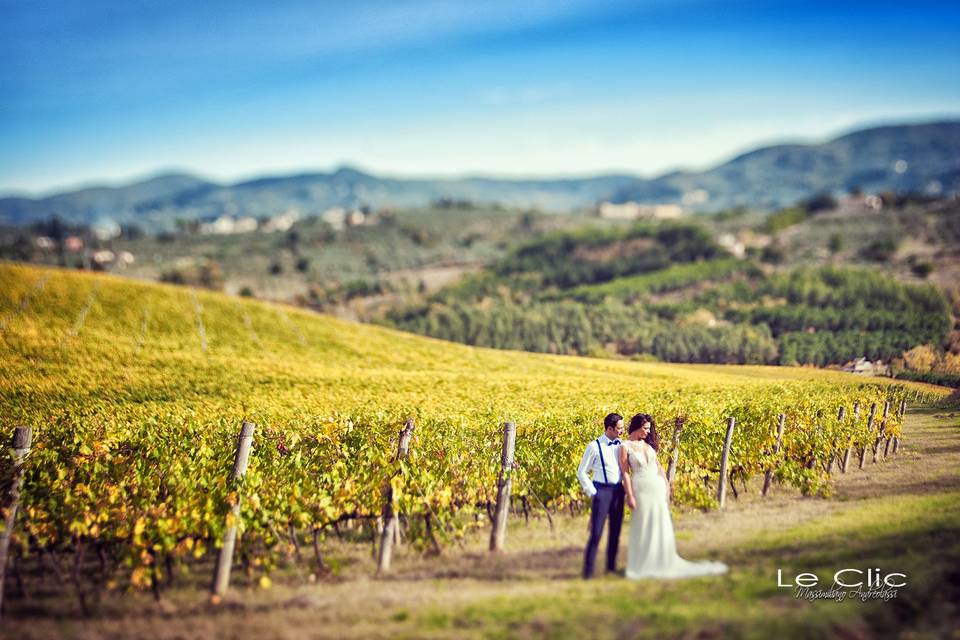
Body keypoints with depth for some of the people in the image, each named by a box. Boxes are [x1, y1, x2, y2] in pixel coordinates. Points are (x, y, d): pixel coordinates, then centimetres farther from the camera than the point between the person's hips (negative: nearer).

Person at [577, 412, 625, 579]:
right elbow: (581, 472, -2)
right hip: (602, 491, -5)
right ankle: (588, 570, -1)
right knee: (596, 532, -7)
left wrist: (625, 487, 8)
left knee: (615, 530, 11)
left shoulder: (621, 444, 5)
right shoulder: (594, 446, -8)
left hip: (618, 490, 5)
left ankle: (611, 565, 23)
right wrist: (592, 493, -7)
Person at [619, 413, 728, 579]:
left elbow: (657, 465, 14)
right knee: (642, 527, 1)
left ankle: (662, 561, 19)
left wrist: (666, 484, 7)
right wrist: (630, 495, -14)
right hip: (641, 489, -5)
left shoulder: (648, 444, 10)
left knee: (660, 526, 9)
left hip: (657, 487, 5)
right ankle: (641, 565, 12)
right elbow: (625, 473, -9)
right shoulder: (625, 447, -6)